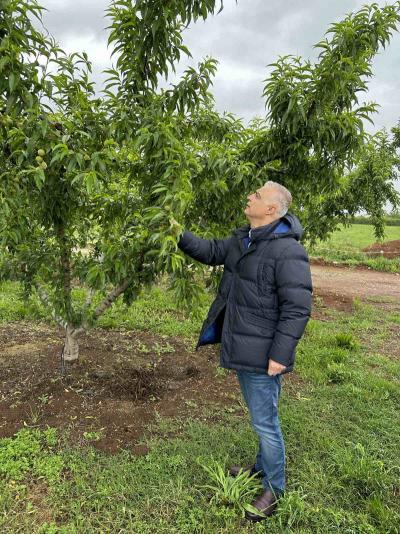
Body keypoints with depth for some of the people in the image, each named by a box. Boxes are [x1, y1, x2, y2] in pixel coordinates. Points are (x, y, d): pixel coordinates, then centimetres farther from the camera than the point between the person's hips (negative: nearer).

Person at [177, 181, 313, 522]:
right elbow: (212, 252, 19)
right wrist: (180, 235, 8)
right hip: (241, 349, 9)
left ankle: (274, 488, 28)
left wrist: (280, 354, -22)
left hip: (263, 355, -9)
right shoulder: (243, 239, 6)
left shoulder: (287, 251, -23)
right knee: (260, 416, 25)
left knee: (265, 422, 6)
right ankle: (263, 466, 46)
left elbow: (297, 308, -23)